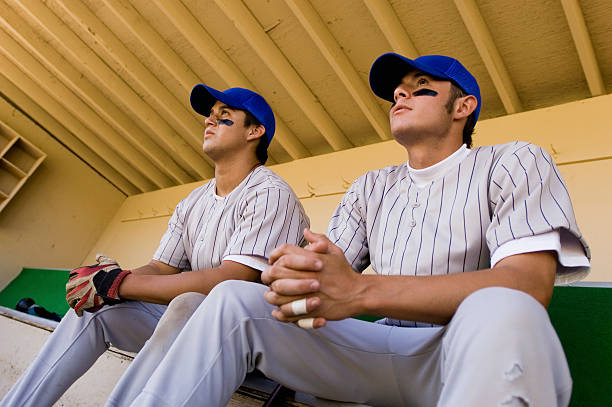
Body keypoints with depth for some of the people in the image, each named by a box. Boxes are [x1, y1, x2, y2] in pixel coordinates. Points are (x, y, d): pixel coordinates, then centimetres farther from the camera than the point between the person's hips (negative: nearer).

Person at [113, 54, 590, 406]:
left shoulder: (513, 162, -1)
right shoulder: (371, 187, 14)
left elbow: (529, 286, -18)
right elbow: (328, 275, 6)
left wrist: (361, 291, -31)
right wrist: (296, 281, -22)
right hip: (385, 351, 4)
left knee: (499, 312, -39)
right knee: (235, 298, -10)